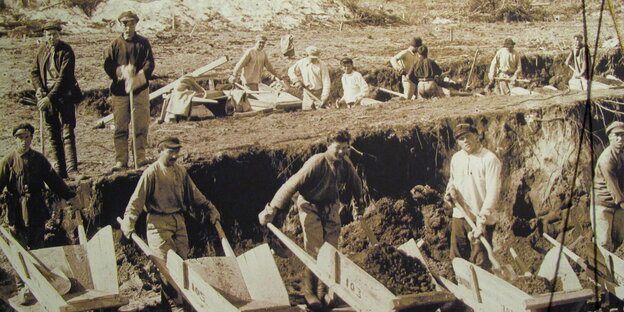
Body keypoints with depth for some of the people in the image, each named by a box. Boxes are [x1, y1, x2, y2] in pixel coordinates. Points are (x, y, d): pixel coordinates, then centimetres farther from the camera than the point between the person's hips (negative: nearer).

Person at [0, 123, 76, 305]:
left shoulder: (39, 159, 6)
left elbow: (54, 180, 11)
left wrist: (70, 196, 10)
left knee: (37, 250, 7)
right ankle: (22, 289, 9)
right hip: (16, 213, -2)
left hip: (37, 212, 2)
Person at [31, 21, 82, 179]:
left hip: (64, 96, -5)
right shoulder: (42, 49, 8)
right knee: (53, 135, 7)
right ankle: (60, 170, 12)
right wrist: (39, 89, -4)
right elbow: (34, 71, 14)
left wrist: (50, 97, -19)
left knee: (67, 133, -10)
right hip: (46, 96, 5)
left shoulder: (66, 51, -10)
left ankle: (72, 168, -12)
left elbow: (64, 78, -16)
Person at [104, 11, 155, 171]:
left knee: (141, 126, -1)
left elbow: (149, 64, -3)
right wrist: (122, 71, -16)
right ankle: (120, 160, 5)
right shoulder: (115, 44, 8)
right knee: (120, 127, 1)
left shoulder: (143, 43, 7)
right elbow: (107, 65, 2)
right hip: (119, 91, 0)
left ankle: (140, 157, 8)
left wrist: (137, 78, -19)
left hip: (140, 90, 0)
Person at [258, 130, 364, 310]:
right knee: (315, 252, -12)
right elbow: (293, 184, -29)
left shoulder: (345, 163, -6)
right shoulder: (316, 163, -25)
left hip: (331, 208, 6)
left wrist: (359, 204, 30)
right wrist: (272, 209, -33)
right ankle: (310, 292, 3)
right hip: (310, 208, -6)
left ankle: (325, 291, 19)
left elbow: (355, 184, 16)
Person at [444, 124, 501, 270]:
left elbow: (492, 192, -17)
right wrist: (450, 189, 1)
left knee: (481, 263, -6)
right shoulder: (456, 158, 9)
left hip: (481, 220, -6)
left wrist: (482, 220, -24)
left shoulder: (490, 159, -12)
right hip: (458, 217, 6)